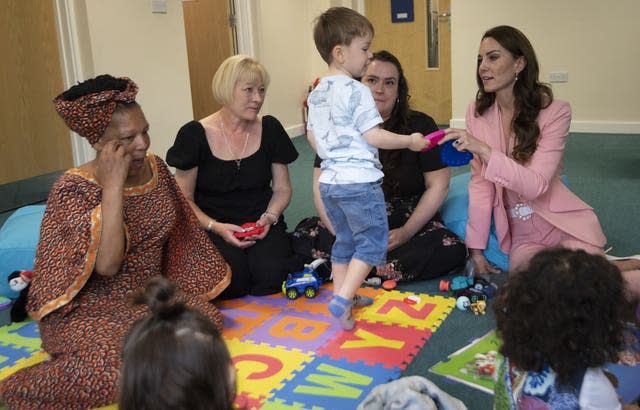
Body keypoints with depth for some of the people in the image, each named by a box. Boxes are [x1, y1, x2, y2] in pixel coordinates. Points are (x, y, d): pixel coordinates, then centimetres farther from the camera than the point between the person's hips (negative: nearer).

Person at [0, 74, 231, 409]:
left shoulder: (155, 167, -1)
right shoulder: (74, 189, -20)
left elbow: (174, 235, 13)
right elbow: (107, 264, -31)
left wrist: (175, 291, 11)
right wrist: (113, 185, -31)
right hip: (91, 309, -7)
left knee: (206, 322, -17)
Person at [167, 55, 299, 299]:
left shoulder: (269, 129, 4)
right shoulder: (195, 135, -6)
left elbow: (282, 189, 10)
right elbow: (184, 199, -2)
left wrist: (269, 217, -11)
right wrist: (215, 227, -17)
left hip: (261, 223, 2)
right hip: (212, 227, -1)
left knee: (270, 276, -26)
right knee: (232, 279, -29)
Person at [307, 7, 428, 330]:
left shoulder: (317, 93, 10)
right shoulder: (356, 91, -14)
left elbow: (312, 136, 17)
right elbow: (374, 136, -17)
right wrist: (410, 141, -5)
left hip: (329, 180, 8)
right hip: (359, 180, -8)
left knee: (344, 241, 19)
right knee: (372, 242, 2)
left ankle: (344, 297, 27)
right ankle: (342, 299, -5)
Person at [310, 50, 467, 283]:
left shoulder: (420, 126, -1)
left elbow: (438, 185, -2)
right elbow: (322, 188, -4)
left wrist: (407, 231, -12)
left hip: (412, 222, 0)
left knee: (452, 250, -29)